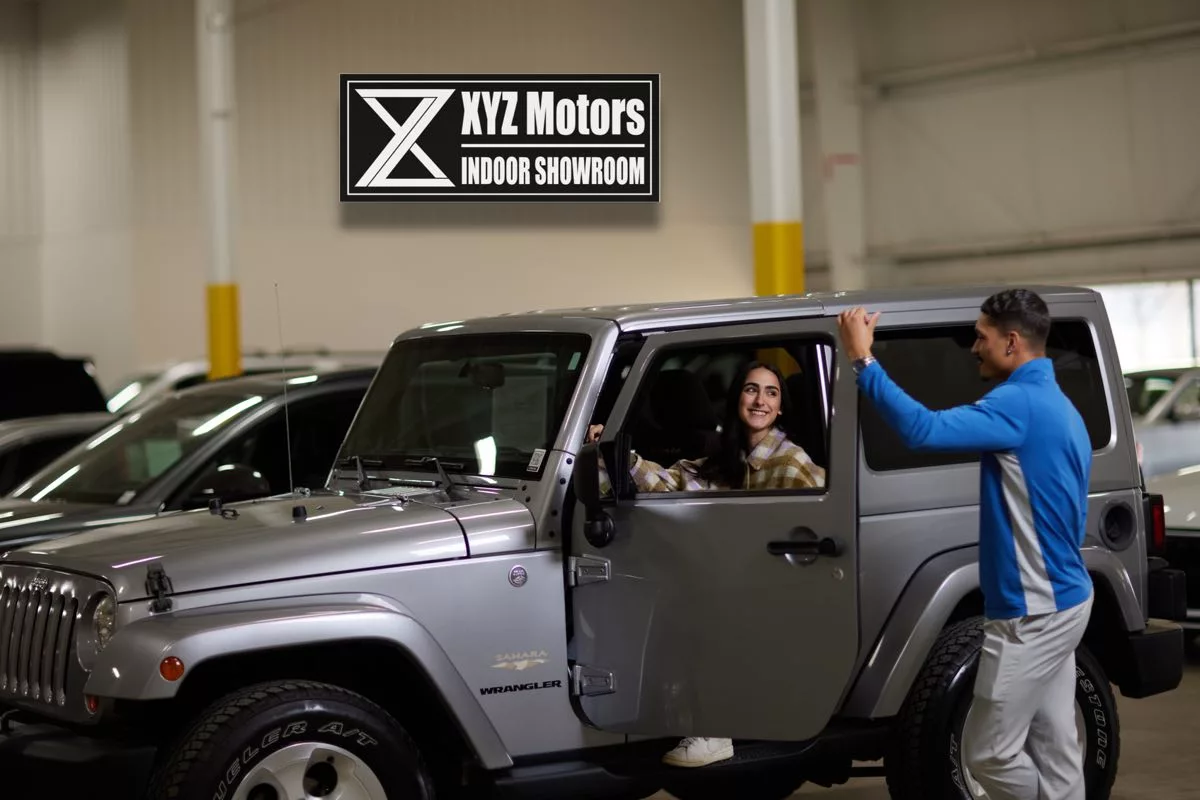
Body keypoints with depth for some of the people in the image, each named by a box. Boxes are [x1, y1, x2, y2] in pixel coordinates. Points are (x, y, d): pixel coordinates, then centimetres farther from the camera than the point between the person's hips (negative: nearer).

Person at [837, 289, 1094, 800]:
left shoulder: (1020, 403, -20)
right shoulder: (1054, 404, 14)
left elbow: (924, 431, -33)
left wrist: (862, 360, -27)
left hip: (1032, 614, -10)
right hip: (1060, 601, 10)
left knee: (989, 752, -1)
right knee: (1053, 748, 12)